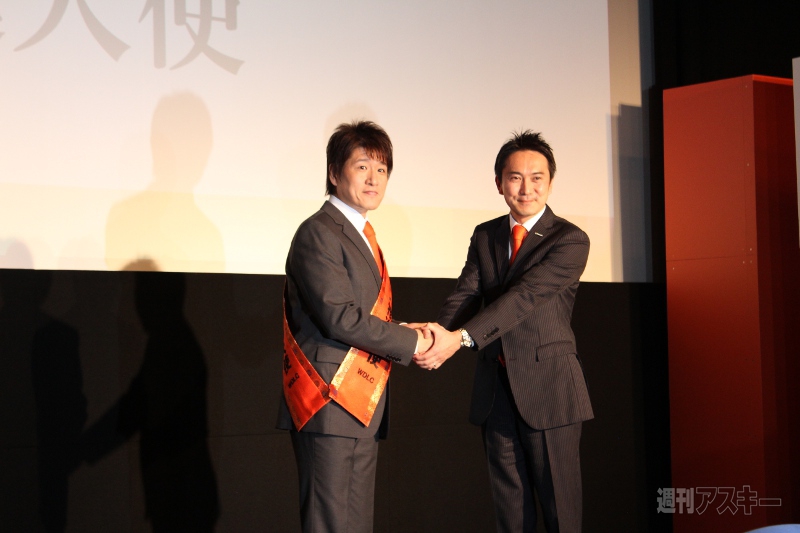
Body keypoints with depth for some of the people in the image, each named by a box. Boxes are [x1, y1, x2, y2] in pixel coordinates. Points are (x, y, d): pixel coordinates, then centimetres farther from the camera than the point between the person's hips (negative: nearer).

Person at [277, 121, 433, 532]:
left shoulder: (362, 235, 20)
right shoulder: (319, 233, -10)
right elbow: (339, 316, -19)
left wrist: (406, 332, -1)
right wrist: (410, 342, -12)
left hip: (364, 406, 10)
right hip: (329, 404, -9)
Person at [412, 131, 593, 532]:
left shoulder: (570, 240, -7)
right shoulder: (485, 236, 11)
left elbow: (524, 295, -20)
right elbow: (466, 293, -1)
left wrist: (461, 337, -30)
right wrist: (439, 330, -24)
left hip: (547, 387, -5)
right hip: (494, 389, 5)